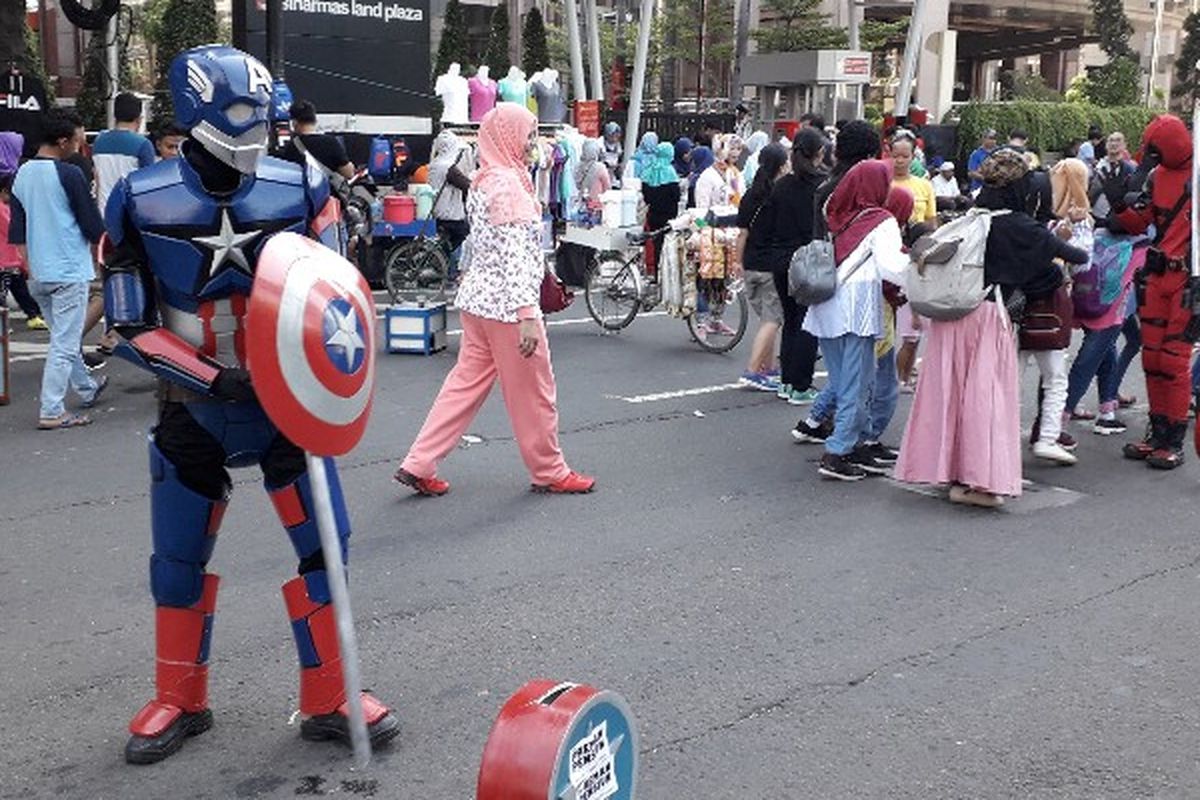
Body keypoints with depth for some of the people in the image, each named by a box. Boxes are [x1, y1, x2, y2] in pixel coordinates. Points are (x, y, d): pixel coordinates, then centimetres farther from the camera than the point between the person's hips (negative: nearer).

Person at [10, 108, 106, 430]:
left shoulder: (22, 174, 6)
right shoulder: (69, 175, -14)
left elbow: (16, 231, 10)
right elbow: (93, 225, -10)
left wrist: (29, 265, 16)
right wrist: (95, 246, 10)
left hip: (38, 274, 8)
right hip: (69, 271, -7)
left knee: (62, 336, 21)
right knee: (64, 343, -3)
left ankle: (87, 390, 38)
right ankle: (51, 412, -3)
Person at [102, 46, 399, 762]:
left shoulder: (301, 192, -8)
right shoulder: (143, 205, -11)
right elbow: (134, 326, -9)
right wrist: (212, 379, -21)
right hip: (194, 406, 0)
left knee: (326, 543, -1)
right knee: (179, 558, 11)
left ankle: (329, 702, 17)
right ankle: (180, 701, 33)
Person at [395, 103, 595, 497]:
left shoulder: (483, 180, 13)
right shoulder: (508, 183, -16)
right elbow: (514, 255, -23)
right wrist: (527, 315, -26)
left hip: (479, 297, 9)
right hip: (506, 302, -9)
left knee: (467, 381, 12)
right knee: (534, 390, 5)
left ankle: (419, 465, 12)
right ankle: (549, 472, 19)